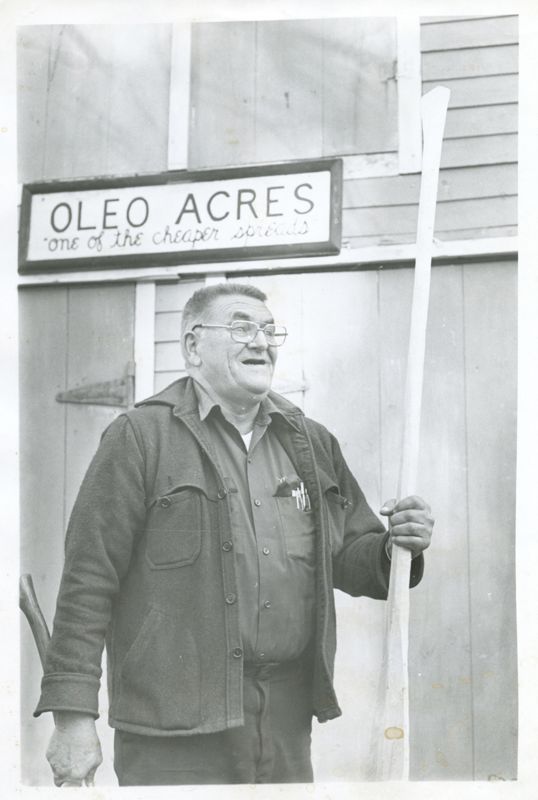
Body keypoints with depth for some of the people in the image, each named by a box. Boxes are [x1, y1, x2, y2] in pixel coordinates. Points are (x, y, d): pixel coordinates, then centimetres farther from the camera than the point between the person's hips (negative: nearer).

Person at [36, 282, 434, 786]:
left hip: (286, 728, 6)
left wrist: (393, 548, -2)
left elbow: (346, 559, 21)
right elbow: (89, 580, -8)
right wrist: (73, 716, -12)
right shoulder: (140, 437, -4)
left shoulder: (311, 443, 15)